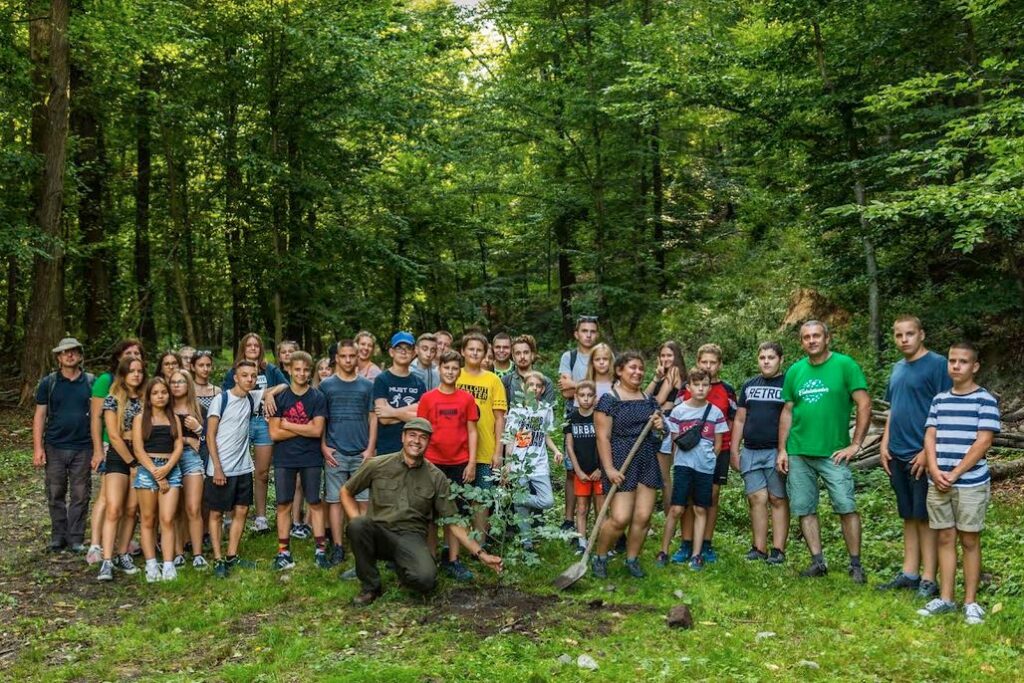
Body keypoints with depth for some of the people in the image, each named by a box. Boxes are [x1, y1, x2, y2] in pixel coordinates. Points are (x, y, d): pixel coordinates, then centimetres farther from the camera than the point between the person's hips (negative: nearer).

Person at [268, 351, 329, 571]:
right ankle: (284, 552, 12)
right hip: (284, 459, 1)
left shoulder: (318, 398, -2)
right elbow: (274, 433, -6)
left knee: (315, 503, 3)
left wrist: (287, 425, -9)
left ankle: (320, 550, 9)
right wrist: (304, 428, -10)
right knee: (283, 505, 4)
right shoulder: (280, 397, 1)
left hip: (311, 459, -1)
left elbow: (317, 431, -12)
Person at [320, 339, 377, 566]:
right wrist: (323, 447, -4)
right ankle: (337, 547, 9)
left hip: (362, 453, 0)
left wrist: (371, 449, -3)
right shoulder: (326, 385, 6)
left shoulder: (367, 386, 7)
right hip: (335, 453, 0)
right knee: (335, 500, 3)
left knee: (364, 500, 1)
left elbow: (373, 418, 6)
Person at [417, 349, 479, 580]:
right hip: (433, 462, -1)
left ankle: (452, 560, 14)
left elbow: (472, 432, 4)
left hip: (459, 463, 1)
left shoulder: (466, 398, 3)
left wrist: (472, 462, -1)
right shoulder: (428, 398, 0)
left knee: (456, 512, 6)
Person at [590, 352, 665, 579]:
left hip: (648, 463, 6)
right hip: (622, 464, -6)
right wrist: (609, 468, -17)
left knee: (643, 517, 3)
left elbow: (658, 433, 26)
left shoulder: (649, 400, 13)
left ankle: (632, 559, 20)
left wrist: (660, 426, 1)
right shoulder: (609, 400, -6)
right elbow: (603, 437, -11)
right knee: (620, 518, -11)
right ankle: (600, 557, 11)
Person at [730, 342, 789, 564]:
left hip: (776, 452, -4)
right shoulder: (748, 386, 15)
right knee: (756, 499, 3)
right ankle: (759, 548, 8)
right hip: (750, 452, 4)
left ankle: (778, 549, 4)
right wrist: (734, 450, 11)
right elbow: (740, 420, 17)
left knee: (778, 500, 0)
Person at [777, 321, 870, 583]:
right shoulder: (795, 371, 9)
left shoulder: (845, 365, -5)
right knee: (805, 510, 7)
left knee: (846, 508, -5)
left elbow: (864, 405, -7)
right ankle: (818, 562, 17)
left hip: (833, 452, -4)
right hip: (798, 453, 4)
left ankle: (855, 564, 8)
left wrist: (855, 445, -10)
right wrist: (782, 449, 6)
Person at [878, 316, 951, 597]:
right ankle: (909, 573, 21)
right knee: (909, 516, 13)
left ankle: (928, 579, 8)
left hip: (922, 456, -7)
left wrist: (929, 451, -16)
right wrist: (885, 444, 10)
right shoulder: (898, 368, 13)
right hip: (897, 455, 7)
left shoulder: (937, 364, -10)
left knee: (926, 517, 0)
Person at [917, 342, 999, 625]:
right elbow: (930, 437, 7)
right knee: (945, 539, 9)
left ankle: (970, 601, 12)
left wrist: (955, 474, -14)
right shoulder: (939, 400, 10)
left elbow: (983, 443, -11)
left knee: (969, 540, 3)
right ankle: (945, 598, 16)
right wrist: (935, 471, -9)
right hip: (938, 483, 4)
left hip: (971, 484, -4)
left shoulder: (985, 400, -5)